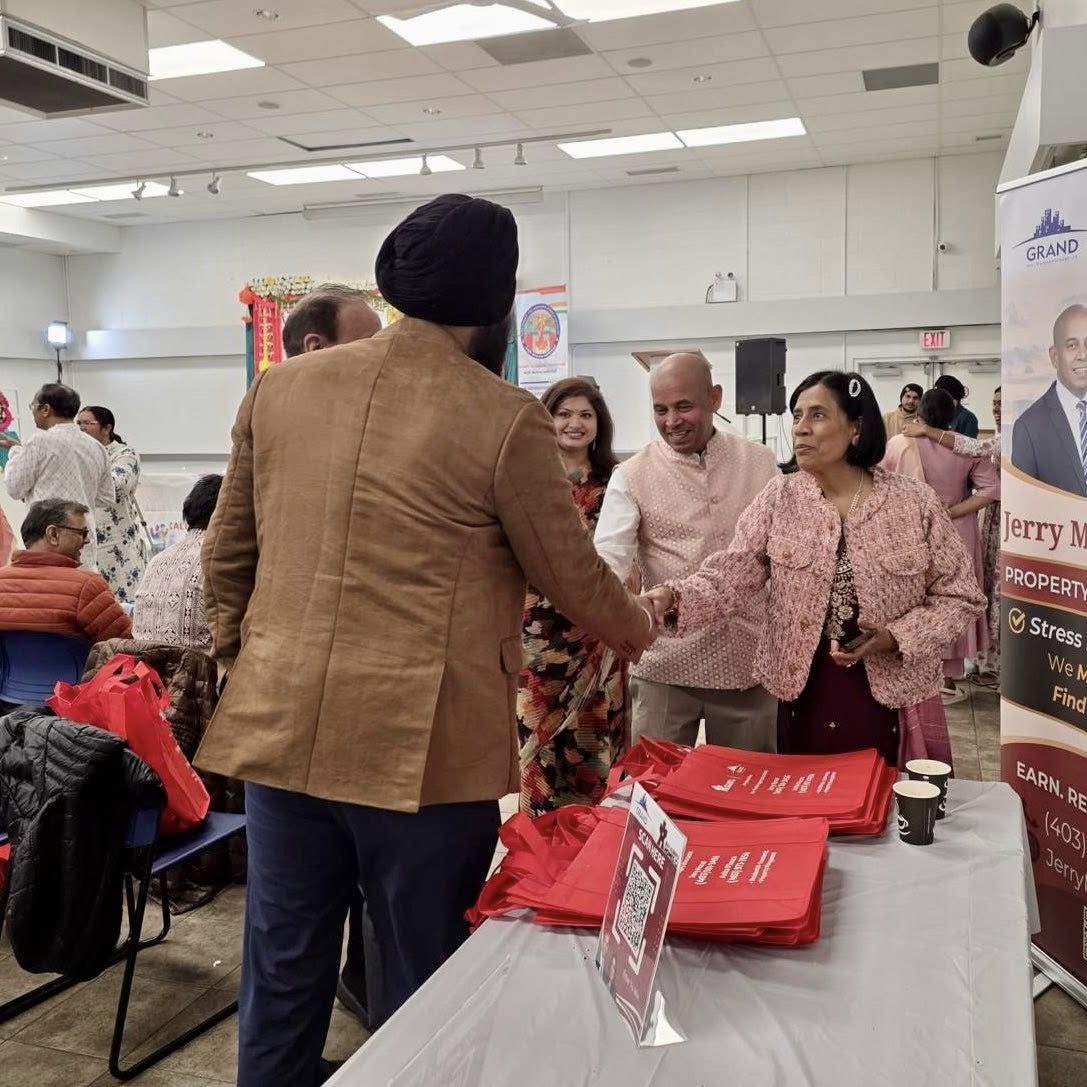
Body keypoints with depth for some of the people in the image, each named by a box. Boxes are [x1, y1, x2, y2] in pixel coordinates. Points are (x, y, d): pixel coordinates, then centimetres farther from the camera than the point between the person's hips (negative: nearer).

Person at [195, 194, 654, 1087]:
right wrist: (638, 630, 20)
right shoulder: (505, 419, -10)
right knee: (424, 991, 15)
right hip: (423, 743, -4)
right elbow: (574, 578, 0)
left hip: (283, 729, 5)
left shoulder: (279, 388, 4)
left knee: (283, 977, 19)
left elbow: (226, 557, 12)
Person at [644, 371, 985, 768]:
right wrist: (674, 598, -30)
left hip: (894, 698, -1)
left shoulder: (915, 501, -6)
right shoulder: (779, 498, -2)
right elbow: (728, 577, -10)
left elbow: (960, 595, 0)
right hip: (805, 698, 1)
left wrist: (897, 636, -16)